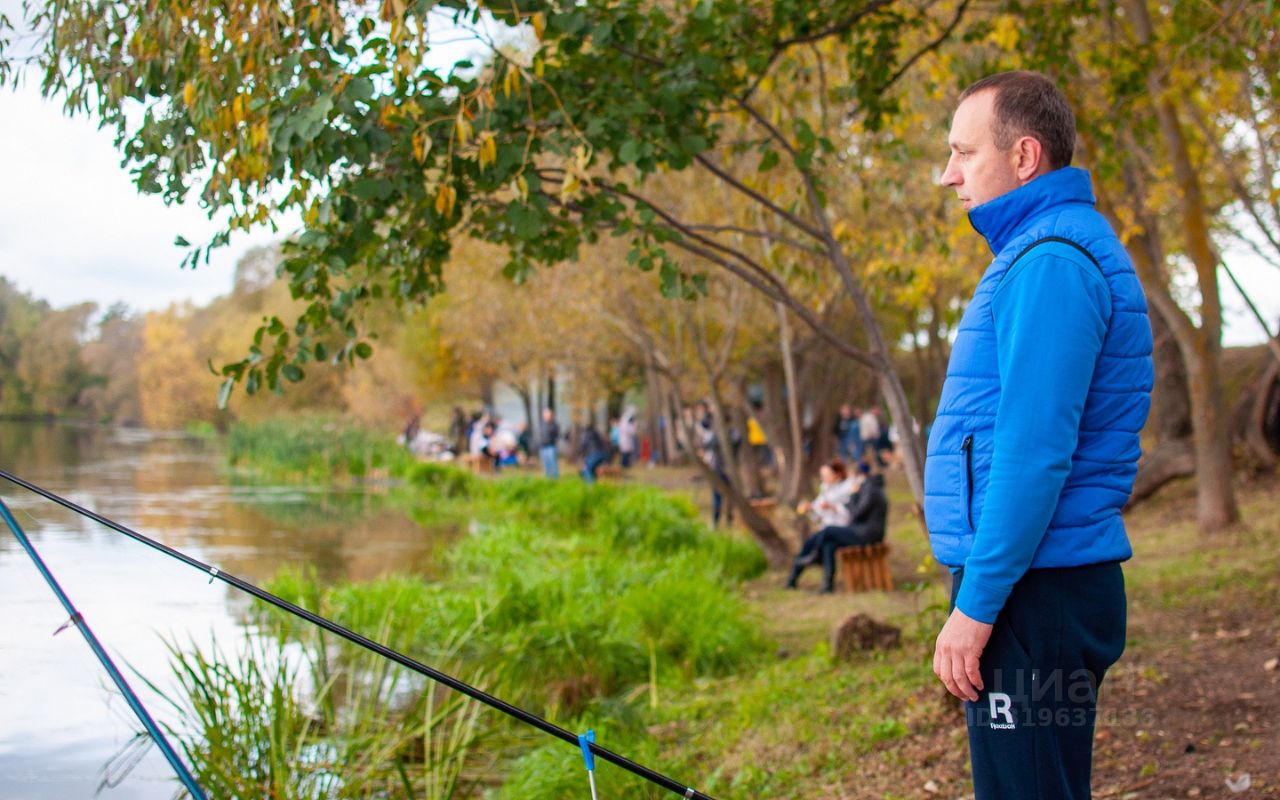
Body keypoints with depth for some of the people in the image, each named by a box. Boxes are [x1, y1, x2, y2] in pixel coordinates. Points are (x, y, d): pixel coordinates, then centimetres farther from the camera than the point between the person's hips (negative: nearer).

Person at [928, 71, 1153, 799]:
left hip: (1034, 595, -10)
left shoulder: (1051, 260, -15)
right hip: (1045, 586, 10)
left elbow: (1035, 448, -22)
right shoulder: (1047, 249, 17)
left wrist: (977, 603, -20)